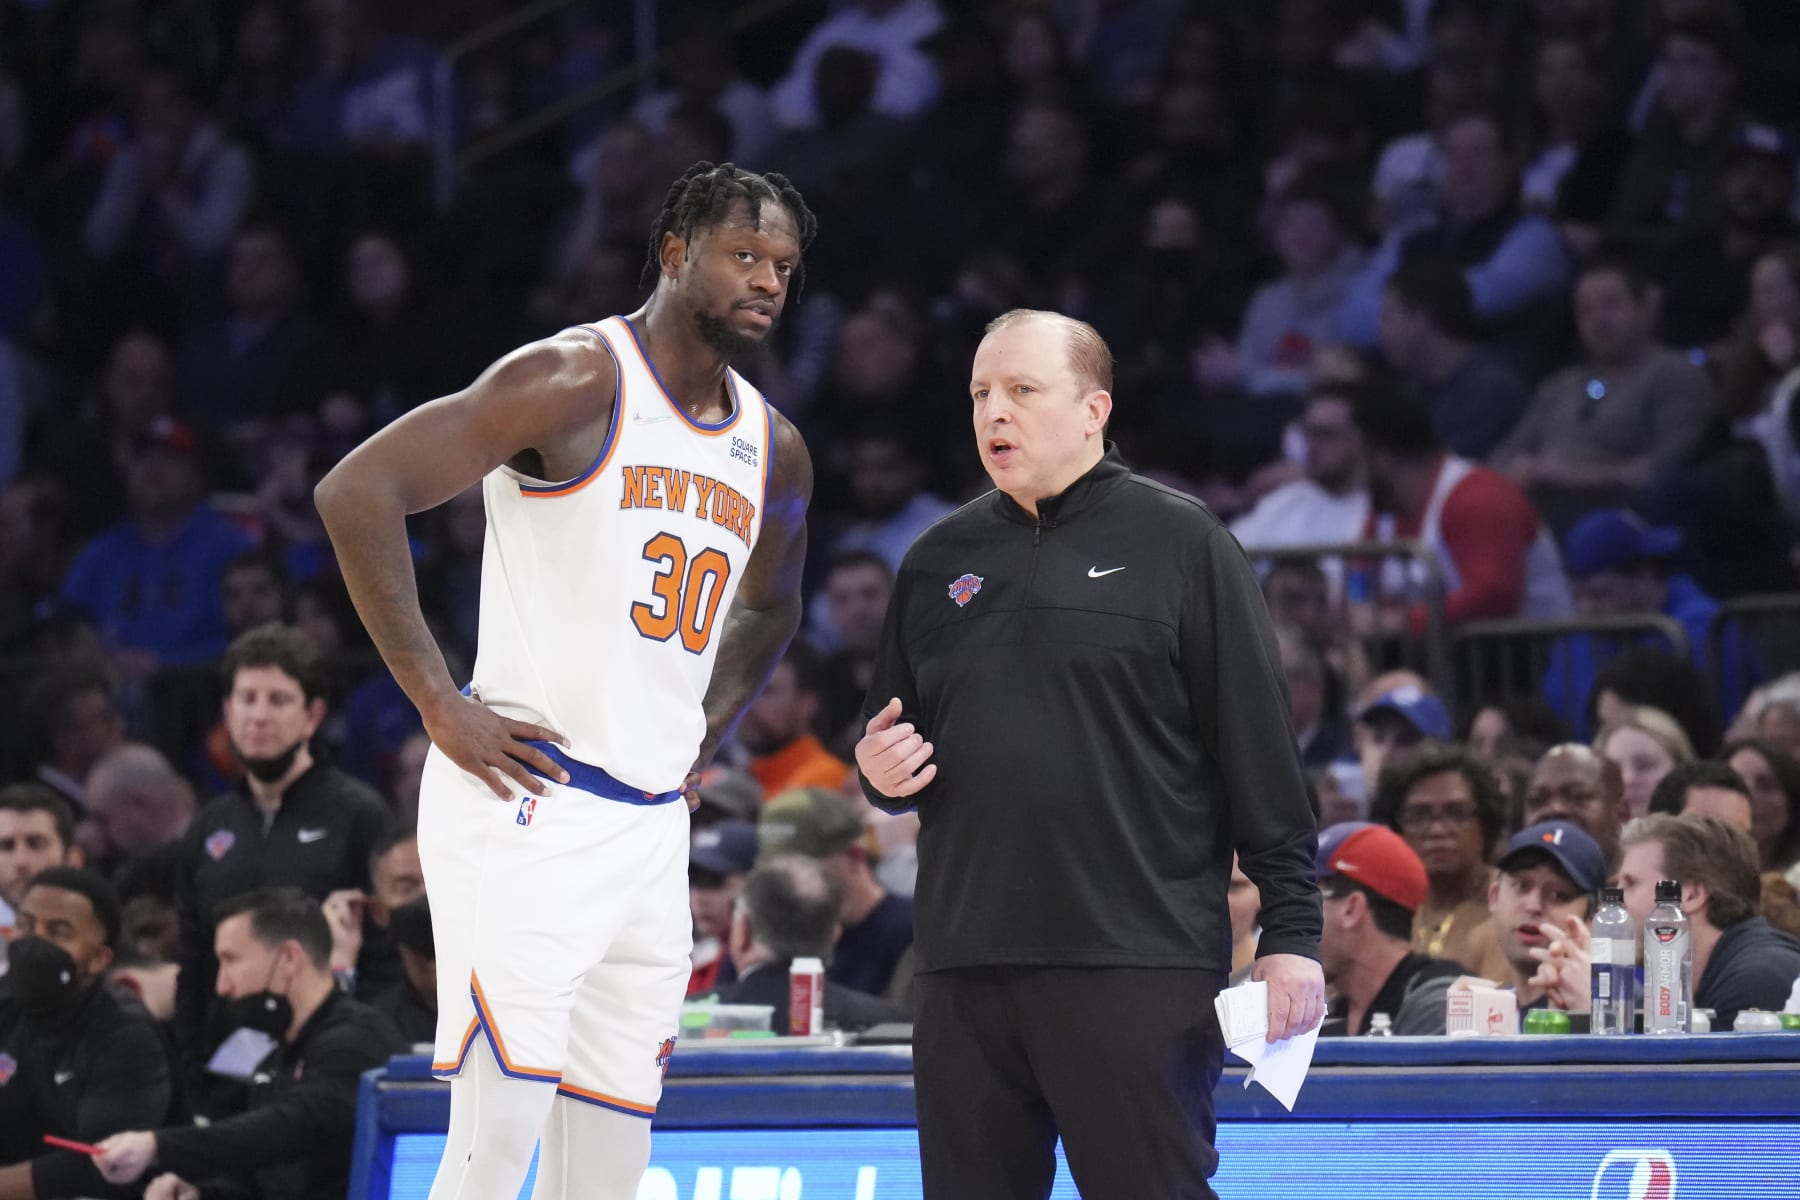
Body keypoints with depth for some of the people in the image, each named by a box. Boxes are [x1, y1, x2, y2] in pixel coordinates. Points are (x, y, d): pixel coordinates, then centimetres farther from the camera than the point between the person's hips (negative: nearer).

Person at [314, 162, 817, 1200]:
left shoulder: (775, 451, 14)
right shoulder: (578, 381, -9)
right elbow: (358, 492, -15)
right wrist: (442, 706, -16)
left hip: (656, 831, 8)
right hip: (527, 807, -8)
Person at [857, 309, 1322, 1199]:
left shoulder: (1179, 543, 1)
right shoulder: (938, 561, 16)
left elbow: (1261, 751, -2)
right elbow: (893, 745, 26)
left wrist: (1291, 930, -7)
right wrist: (881, 773, 2)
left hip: (1139, 967, -5)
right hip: (964, 971, 5)